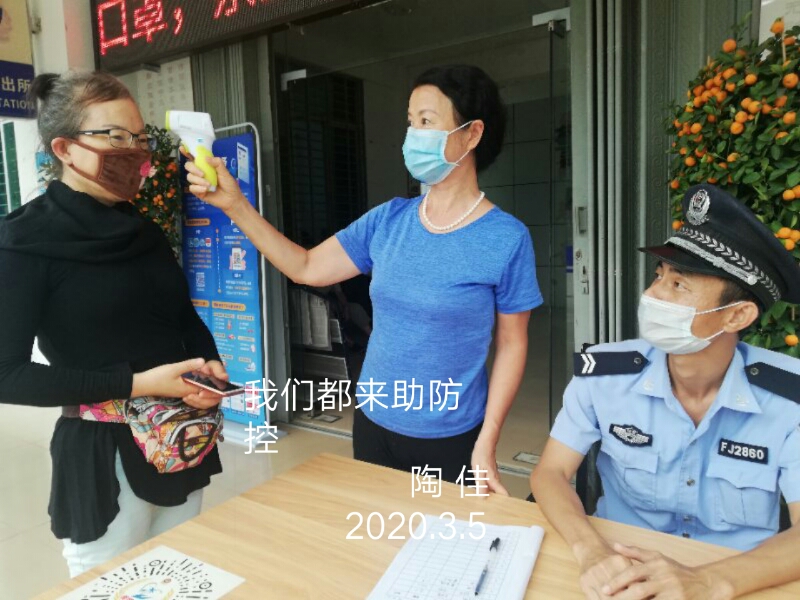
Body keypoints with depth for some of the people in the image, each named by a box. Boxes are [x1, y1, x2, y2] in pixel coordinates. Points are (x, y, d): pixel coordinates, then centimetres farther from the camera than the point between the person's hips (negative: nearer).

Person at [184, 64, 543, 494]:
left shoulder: (506, 238, -14)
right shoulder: (388, 220, -3)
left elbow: (511, 345, -8)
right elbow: (306, 268, -1)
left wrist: (487, 442, -11)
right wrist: (235, 205, -9)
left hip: (451, 439, -4)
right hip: (373, 423, 5)